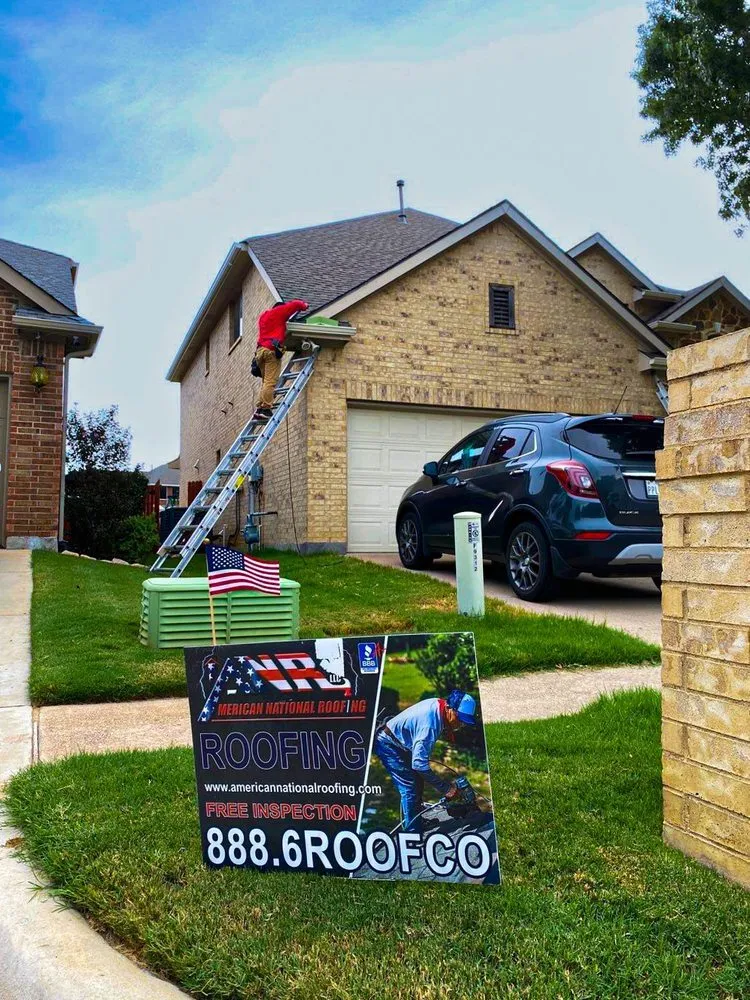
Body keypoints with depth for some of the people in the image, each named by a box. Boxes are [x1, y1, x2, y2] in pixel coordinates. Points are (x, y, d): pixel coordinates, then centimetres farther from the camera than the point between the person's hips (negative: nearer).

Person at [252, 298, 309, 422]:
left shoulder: (263, 316, 32)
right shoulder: (279, 312, 10)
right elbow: (296, 304, 6)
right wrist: (304, 305, 23)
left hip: (260, 349, 7)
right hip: (272, 349, -7)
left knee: (266, 382, 7)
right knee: (271, 382, -14)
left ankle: (260, 409, -4)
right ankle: (266, 409, -22)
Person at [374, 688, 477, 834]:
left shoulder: (439, 704, -10)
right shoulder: (429, 723, -36)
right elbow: (419, 763, -38)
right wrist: (445, 787, -32)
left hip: (400, 744, 10)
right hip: (388, 745, -9)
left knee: (417, 783, 17)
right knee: (410, 789, -12)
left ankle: (416, 821, 32)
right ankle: (413, 832, -4)